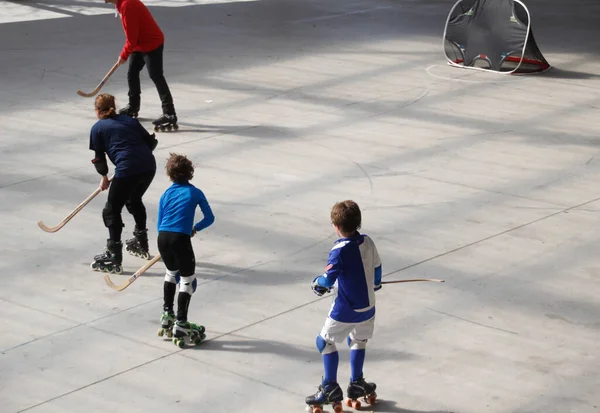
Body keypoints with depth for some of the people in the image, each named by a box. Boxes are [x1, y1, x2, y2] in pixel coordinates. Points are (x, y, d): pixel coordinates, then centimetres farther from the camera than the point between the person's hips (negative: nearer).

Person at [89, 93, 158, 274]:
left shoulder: (98, 128, 10)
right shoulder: (130, 120, 23)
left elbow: (99, 157, 12)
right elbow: (150, 141, 19)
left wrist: (104, 176, 28)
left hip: (127, 170, -6)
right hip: (149, 166, 6)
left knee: (112, 210, 7)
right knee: (135, 201, 30)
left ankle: (114, 257, 3)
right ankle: (141, 244, 43)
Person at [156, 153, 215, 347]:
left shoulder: (166, 194, 18)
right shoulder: (195, 193, 10)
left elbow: (159, 224, 17)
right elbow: (209, 218, 11)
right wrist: (195, 228, 25)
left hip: (162, 238, 4)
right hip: (181, 239, -4)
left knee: (172, 273, 29)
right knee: (187, 280, 6)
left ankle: (167, 316, 33)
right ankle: (181, 325, 0)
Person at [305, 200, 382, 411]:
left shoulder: (339, 251, -23)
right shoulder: (368, 242, -4)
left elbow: (327, 280, -20)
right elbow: (376, 269, 10)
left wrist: (316, 283, 3)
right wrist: (375, 284, 31)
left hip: (345, 309, -6)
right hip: (367, 306, 6)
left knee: (326, 341, 9)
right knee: (358, 340, 26)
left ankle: (331, 389, 8)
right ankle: (356, 384, 31)